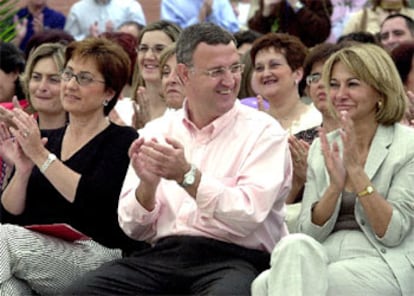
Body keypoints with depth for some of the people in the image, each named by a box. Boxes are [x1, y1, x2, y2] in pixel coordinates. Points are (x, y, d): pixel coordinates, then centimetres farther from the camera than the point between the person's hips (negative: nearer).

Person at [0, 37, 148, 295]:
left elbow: (94, 201, -16)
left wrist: (41, 156, -16)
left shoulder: (122, 141, 3)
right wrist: (22, 169, -7)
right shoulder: (46, 139, 18)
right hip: (42, 250, 5)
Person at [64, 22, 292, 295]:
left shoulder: (263, 130, 2)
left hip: (234, 258, -3)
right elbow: (136, 229, 10)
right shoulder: (158, 132, 13)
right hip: (164, 255, 4)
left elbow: (249, 214, -12)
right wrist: (147, 185, -10)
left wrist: (188, 176, -21)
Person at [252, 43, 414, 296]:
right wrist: (335, 186, -11)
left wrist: (356, 171, -16)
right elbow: (308, 233, 7)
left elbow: (392, 234, -8)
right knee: (296, 245, -32)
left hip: (384, 265, -5)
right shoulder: (322, 147, 13)